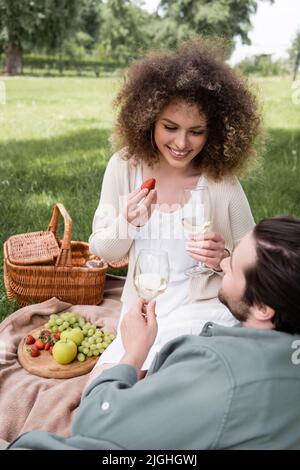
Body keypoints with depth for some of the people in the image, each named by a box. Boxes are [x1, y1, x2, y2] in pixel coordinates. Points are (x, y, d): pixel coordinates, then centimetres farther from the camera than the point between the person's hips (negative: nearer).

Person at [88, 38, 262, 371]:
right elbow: (102, 251, -1)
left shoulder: (222, 182, -13)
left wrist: (224, 259, -25)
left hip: (205, 311, -3)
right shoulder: (125, 166, -8)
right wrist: (127, 223, -22)